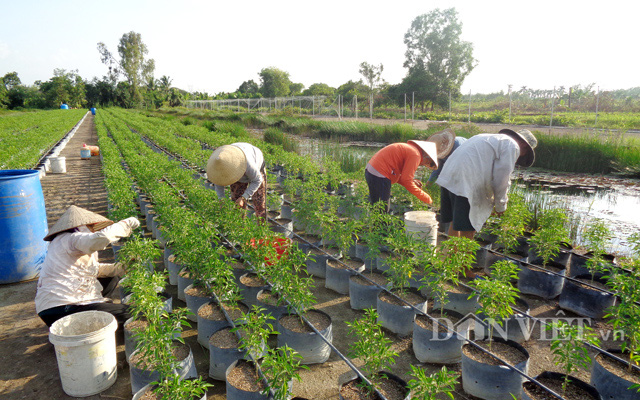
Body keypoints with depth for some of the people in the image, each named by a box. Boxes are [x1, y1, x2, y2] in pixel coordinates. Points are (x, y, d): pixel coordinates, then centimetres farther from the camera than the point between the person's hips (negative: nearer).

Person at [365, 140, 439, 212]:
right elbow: (406, 181, -17)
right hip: (379, 176, -10)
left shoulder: (410, 148, 17)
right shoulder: (415, 154, -12)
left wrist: (412, 181, 10)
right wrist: (426, 198, -9)